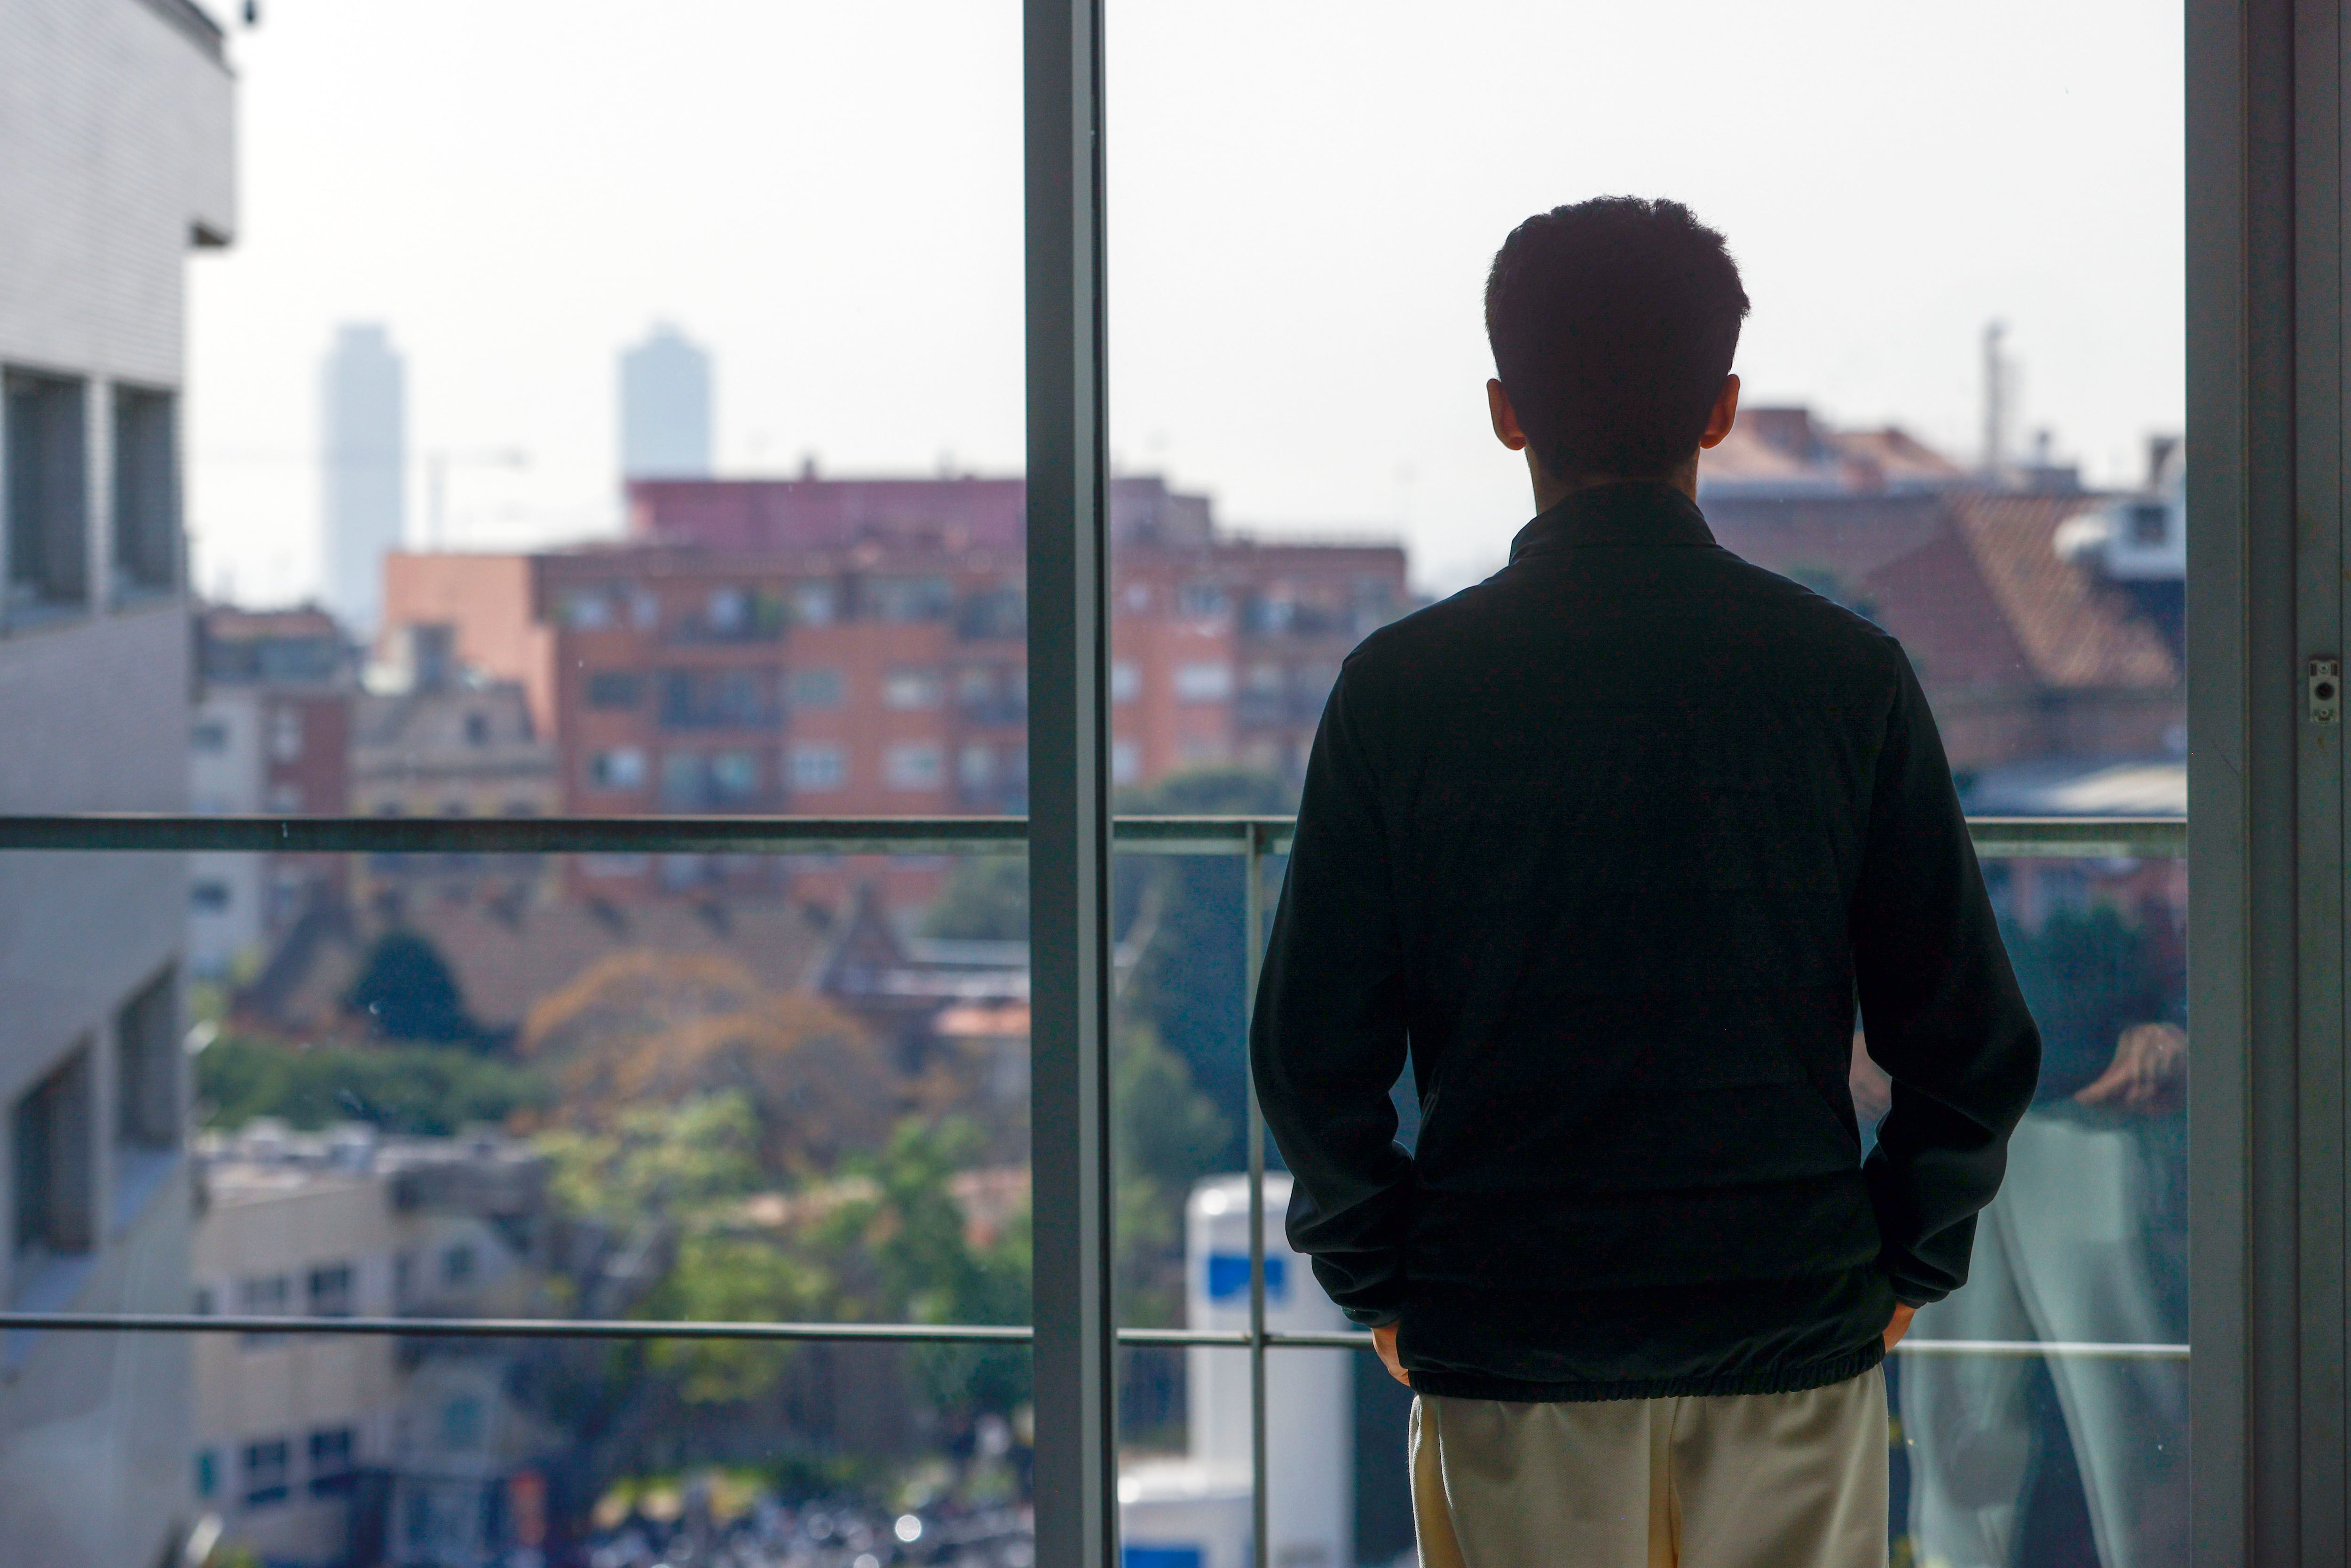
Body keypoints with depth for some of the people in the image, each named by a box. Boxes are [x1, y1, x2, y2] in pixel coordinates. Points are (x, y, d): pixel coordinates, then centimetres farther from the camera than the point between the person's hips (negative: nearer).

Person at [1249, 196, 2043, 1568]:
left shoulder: (1403, 687, -4)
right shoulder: (1847, 675, -3)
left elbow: (1317, 1047, -3)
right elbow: (1972, 1037, -2)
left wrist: (1377, 1282, 9)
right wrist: (1906, 1264, 11)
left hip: (1508, 1345, 0)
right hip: (1799, 1326, 0)